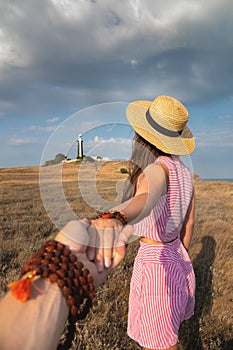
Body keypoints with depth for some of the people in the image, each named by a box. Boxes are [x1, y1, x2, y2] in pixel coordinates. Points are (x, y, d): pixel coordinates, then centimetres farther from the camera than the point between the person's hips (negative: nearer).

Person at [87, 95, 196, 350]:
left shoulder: (157, 170, -25)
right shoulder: (183, 171, 0)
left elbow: (147, 199, -49)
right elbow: (189, 222, 9)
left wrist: (108, 221, -70)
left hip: (154, 264, -8)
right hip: (178, 259, 8)